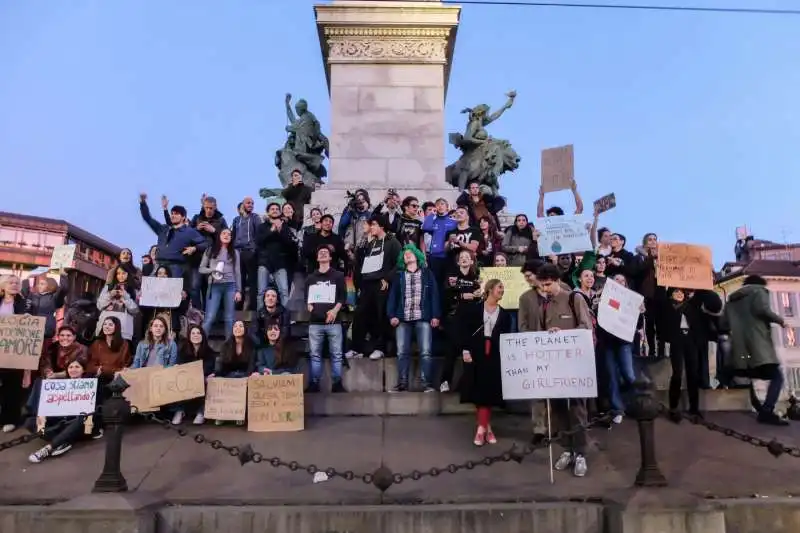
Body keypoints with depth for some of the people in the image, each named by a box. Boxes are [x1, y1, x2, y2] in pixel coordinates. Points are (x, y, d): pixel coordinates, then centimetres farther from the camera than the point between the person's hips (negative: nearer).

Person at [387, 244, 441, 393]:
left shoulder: (427, 273, 11)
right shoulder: (399, 276, 16)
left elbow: (434, 294, 4)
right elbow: (392, 296, 10)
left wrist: (435, 315, -5)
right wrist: (391, 315, -3)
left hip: (423, 318, -2)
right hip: (403, 319, 2)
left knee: (425, 352, -8)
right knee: (402, 352, 0)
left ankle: (427, 384, -5)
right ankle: (402, 383, 5)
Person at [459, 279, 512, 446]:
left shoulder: (504, 314, 10)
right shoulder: (474, 309, 2)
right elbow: (465, 330, -1)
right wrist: (465, 350, -10)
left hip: (494, 355, 2)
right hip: (476, 353, -2)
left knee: (489, 391, -2)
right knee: (478, 390, 1)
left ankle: (482, 429, 1)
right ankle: (486, 428, 12)